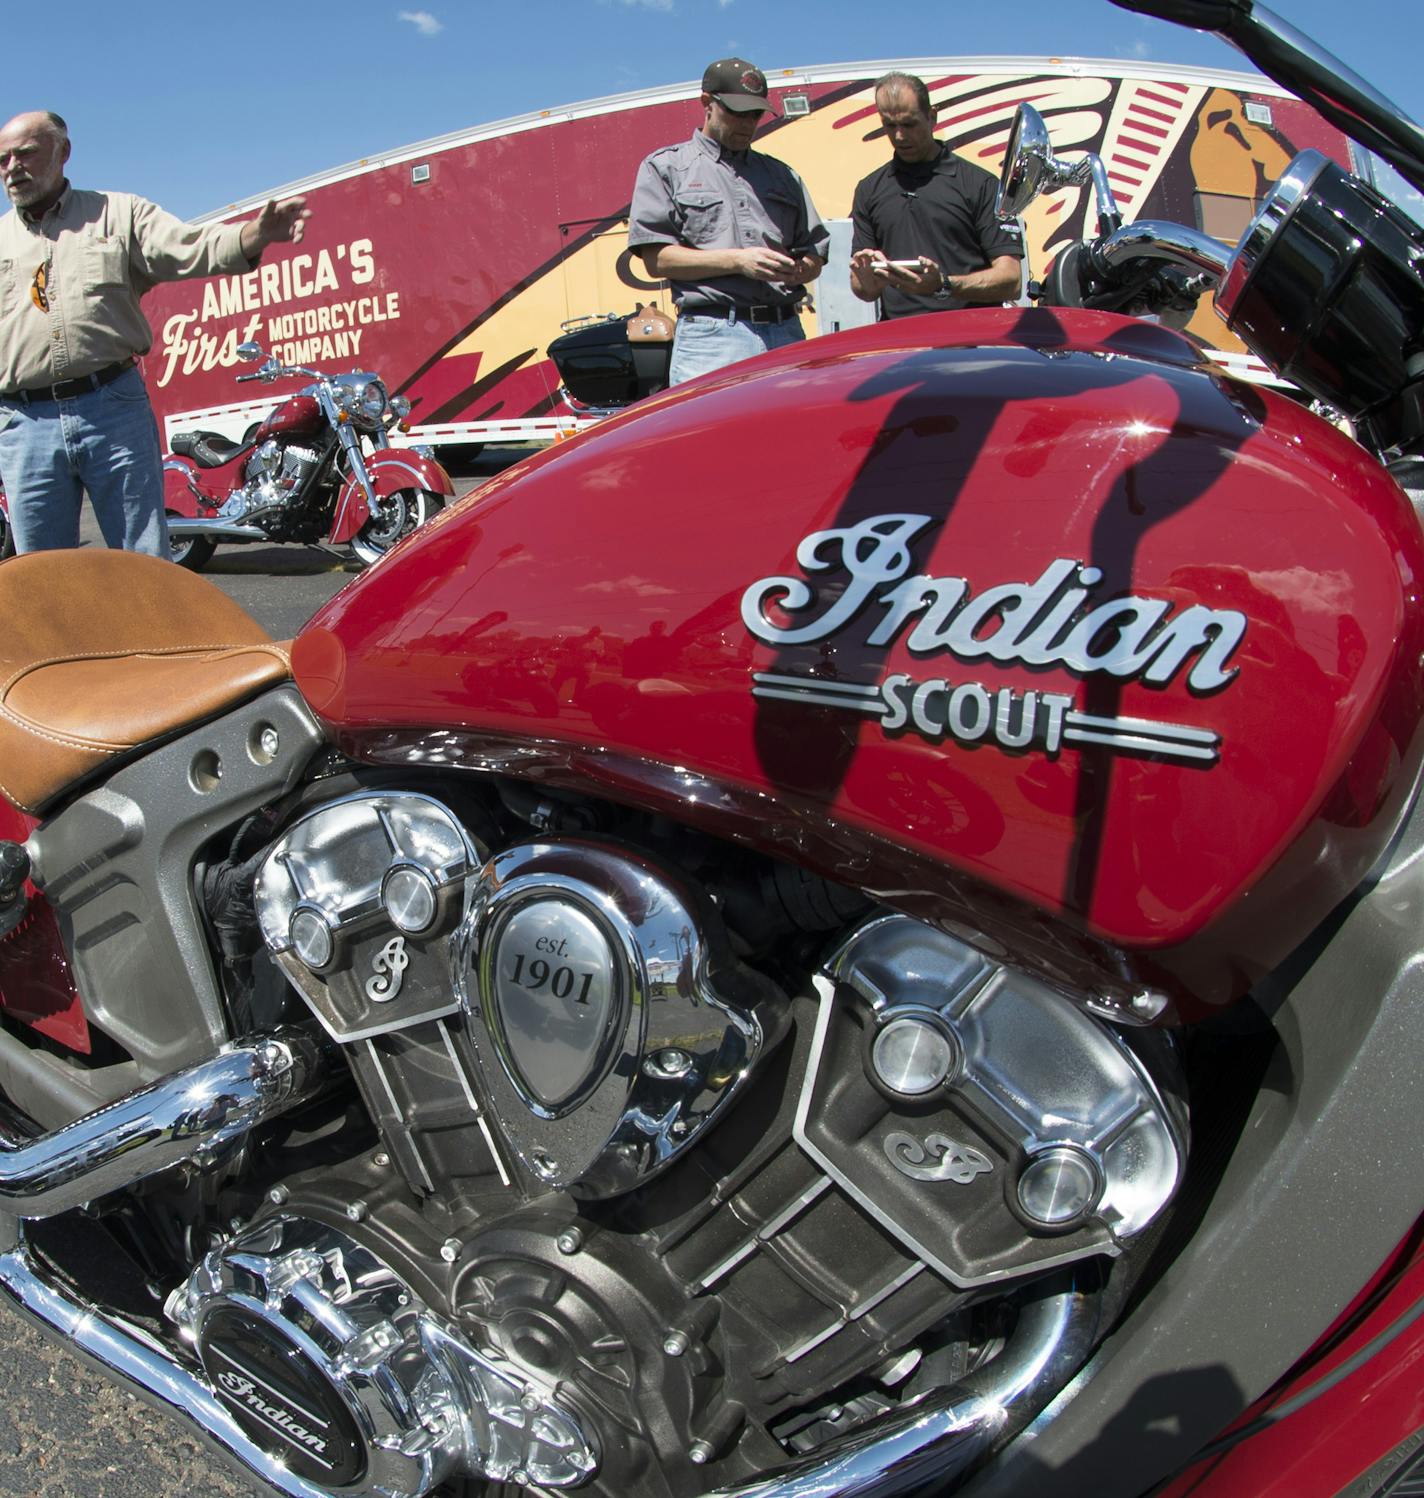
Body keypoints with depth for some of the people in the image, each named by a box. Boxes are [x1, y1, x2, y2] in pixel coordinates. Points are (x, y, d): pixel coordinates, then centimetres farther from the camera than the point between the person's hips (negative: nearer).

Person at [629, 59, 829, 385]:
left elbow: (815, 254, 22)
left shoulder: (782, 174, 25)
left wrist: (799, 270, -4)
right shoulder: (665, 166, 11)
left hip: (786, 334, 4)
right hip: (711, 335, -4)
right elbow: (657, 259, -1)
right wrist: (737, 260, -11)